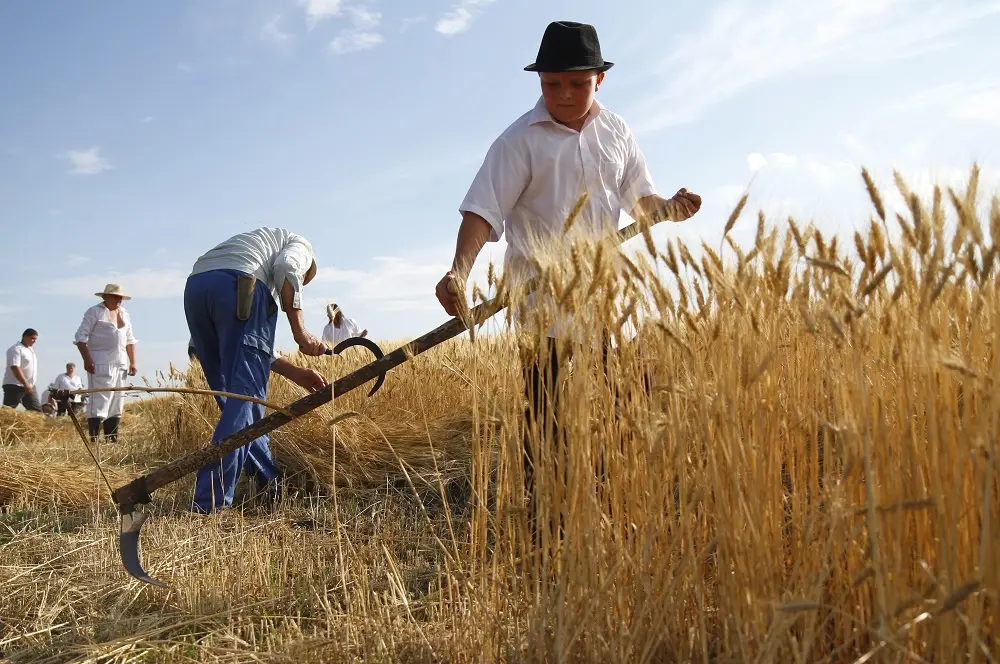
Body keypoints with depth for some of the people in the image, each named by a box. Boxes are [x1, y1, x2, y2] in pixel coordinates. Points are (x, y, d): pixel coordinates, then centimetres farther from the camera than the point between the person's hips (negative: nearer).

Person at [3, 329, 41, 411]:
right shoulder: (15, 349, -12)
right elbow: (15, 367, -23)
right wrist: (25, 384, -28)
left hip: (29, 386, 8)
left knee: (37, 410, 4)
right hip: (14, 386, -8)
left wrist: (28, 384, 18)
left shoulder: (30, 349, 15)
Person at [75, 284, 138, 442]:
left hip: (120, 363, 7)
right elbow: (81, 336, -7)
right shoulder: (94, 312, -2)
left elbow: (130, 340, 22)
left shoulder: (124, 314, 17)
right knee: (99, 401, -12)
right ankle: (94, 440, -12)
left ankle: (112, 440, 11)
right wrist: (87, 360, -17)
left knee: (117, 402, 6)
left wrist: (132, 362, 14)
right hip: (100, 363, -7)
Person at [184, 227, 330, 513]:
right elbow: (286, 268, -2)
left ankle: (271, 485, 24)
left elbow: (241, 347, 34)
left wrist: (294, 372, 32)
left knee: (232, 395, 14)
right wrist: (300, 331, -3)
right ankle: (210, 502, -13)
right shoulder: (300, 245, 27)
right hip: (239, 286, -7)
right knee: (244, 395, -6)